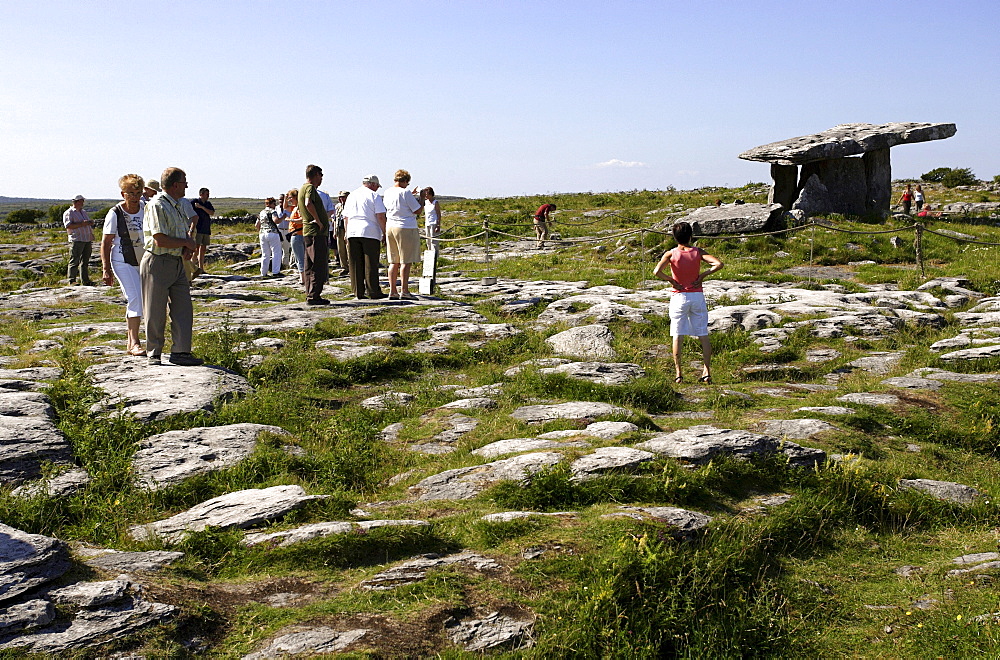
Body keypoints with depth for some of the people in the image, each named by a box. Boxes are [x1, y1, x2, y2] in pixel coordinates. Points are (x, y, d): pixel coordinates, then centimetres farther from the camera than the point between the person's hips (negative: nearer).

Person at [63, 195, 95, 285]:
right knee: (74, 261, -8)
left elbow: (89, 223, 33)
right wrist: (82, 224, -20)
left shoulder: (83, 212, 23)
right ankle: (72, 280, -7)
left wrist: (91, 223, 10)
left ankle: (85, 281, 12)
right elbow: (68, 225, -15)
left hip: (87, 240, 7)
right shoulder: (68, 213, -1)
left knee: (85, 261, 9)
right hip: (76, 240, -7)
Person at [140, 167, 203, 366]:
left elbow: (184, 234, 23)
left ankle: (180, 352, 7)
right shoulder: (157, 206, -14)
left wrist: (187, 249, 1)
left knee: (183, 309, 4)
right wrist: (187, 243, -8)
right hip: (157, 263, -9)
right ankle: (154, 354, 13)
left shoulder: (178, 206, 14)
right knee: (155, 312, 2)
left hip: (177, 263, 9)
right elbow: (160, 240, -21)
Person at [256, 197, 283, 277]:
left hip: (262, 234, 7)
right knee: (276, 253, -3)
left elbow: (257, 225, 21)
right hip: (272, 233, -7)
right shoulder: (272, 211, -3)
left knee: (265, 255, 12)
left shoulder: (261, 212, 18)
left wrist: (259, 233, 33)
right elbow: (275, 220, -20)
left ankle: (263, 273, 12)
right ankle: (275, 272, -9)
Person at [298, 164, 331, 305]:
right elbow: (308, 204, -31)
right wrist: (318, 221, -21)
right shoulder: (310, 188, -11)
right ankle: (314, 296, -9)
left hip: (307, 232, 10)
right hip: (317, 233, -10)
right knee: (319, 266, -8)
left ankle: (310, 295, 16)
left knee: (309, 266, 12)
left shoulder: (302, 188, 20)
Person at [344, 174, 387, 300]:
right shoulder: (374, 196, 0)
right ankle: (373, 292, -2)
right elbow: (380, 216, -8)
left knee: (355, 264, 5)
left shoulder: (351, 195, 18)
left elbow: (346, 216, 20)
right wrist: (385, 233, -3)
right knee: (371, 264, -2)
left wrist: (346, 233, 24)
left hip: (352, 233, 5)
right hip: (370, 233, -5)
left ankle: (358, 292, 5)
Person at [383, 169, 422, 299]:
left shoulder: (387, 193, 9)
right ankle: (404, 291, -5)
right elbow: (417, 210, -9)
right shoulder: (405, 193, -12)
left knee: (394, 262, 11)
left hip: (390, 227, 7)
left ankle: (392, 291, 10)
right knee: (406, 261, -4)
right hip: (406, 228, -7)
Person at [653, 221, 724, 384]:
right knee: (703, 335, 8)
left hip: (679, 296, -2)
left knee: (677, 336, 3)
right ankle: (707, 371, 6)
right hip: (697, 296, 2)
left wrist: (671, 280, -7)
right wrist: (703, 275, -4)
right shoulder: (698, 252, -1)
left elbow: (657, 271, -21)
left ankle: (678, 373, 2)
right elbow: (719, 264, -12)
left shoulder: (670, 254, -7)